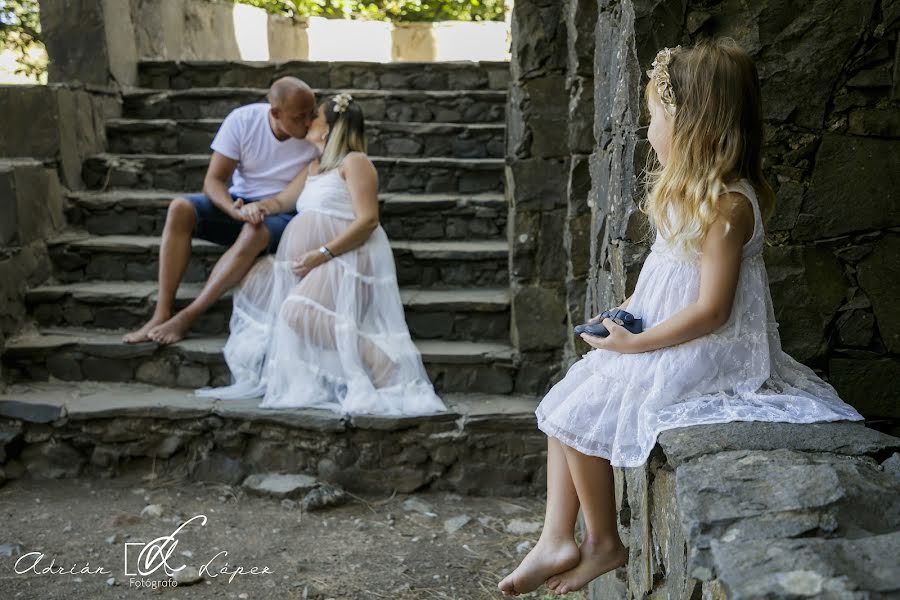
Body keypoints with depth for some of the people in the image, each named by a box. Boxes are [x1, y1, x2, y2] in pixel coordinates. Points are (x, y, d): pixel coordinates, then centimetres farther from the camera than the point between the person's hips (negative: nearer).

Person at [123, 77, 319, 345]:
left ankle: (187, 317, -30)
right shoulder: (242, 120, -11)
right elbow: (213, 180, -10)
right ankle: (162, 315, -26)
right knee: (180, 208, -24)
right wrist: (233, 210, -31)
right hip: (239, 203, 3)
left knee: (255, 231, -38)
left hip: (283, 214, -2)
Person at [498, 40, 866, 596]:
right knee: (565, 409, 5)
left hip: (704, 352, -10)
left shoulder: (727, 204, -22)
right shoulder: (688, 188, 8)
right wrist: (630, 311, 5)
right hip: (662, 337, 10)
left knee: (582, 415, -12)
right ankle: (558, 540, 7)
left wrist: (635, 344, -19)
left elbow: (711, 310, -24)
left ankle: (604, 543, 8)